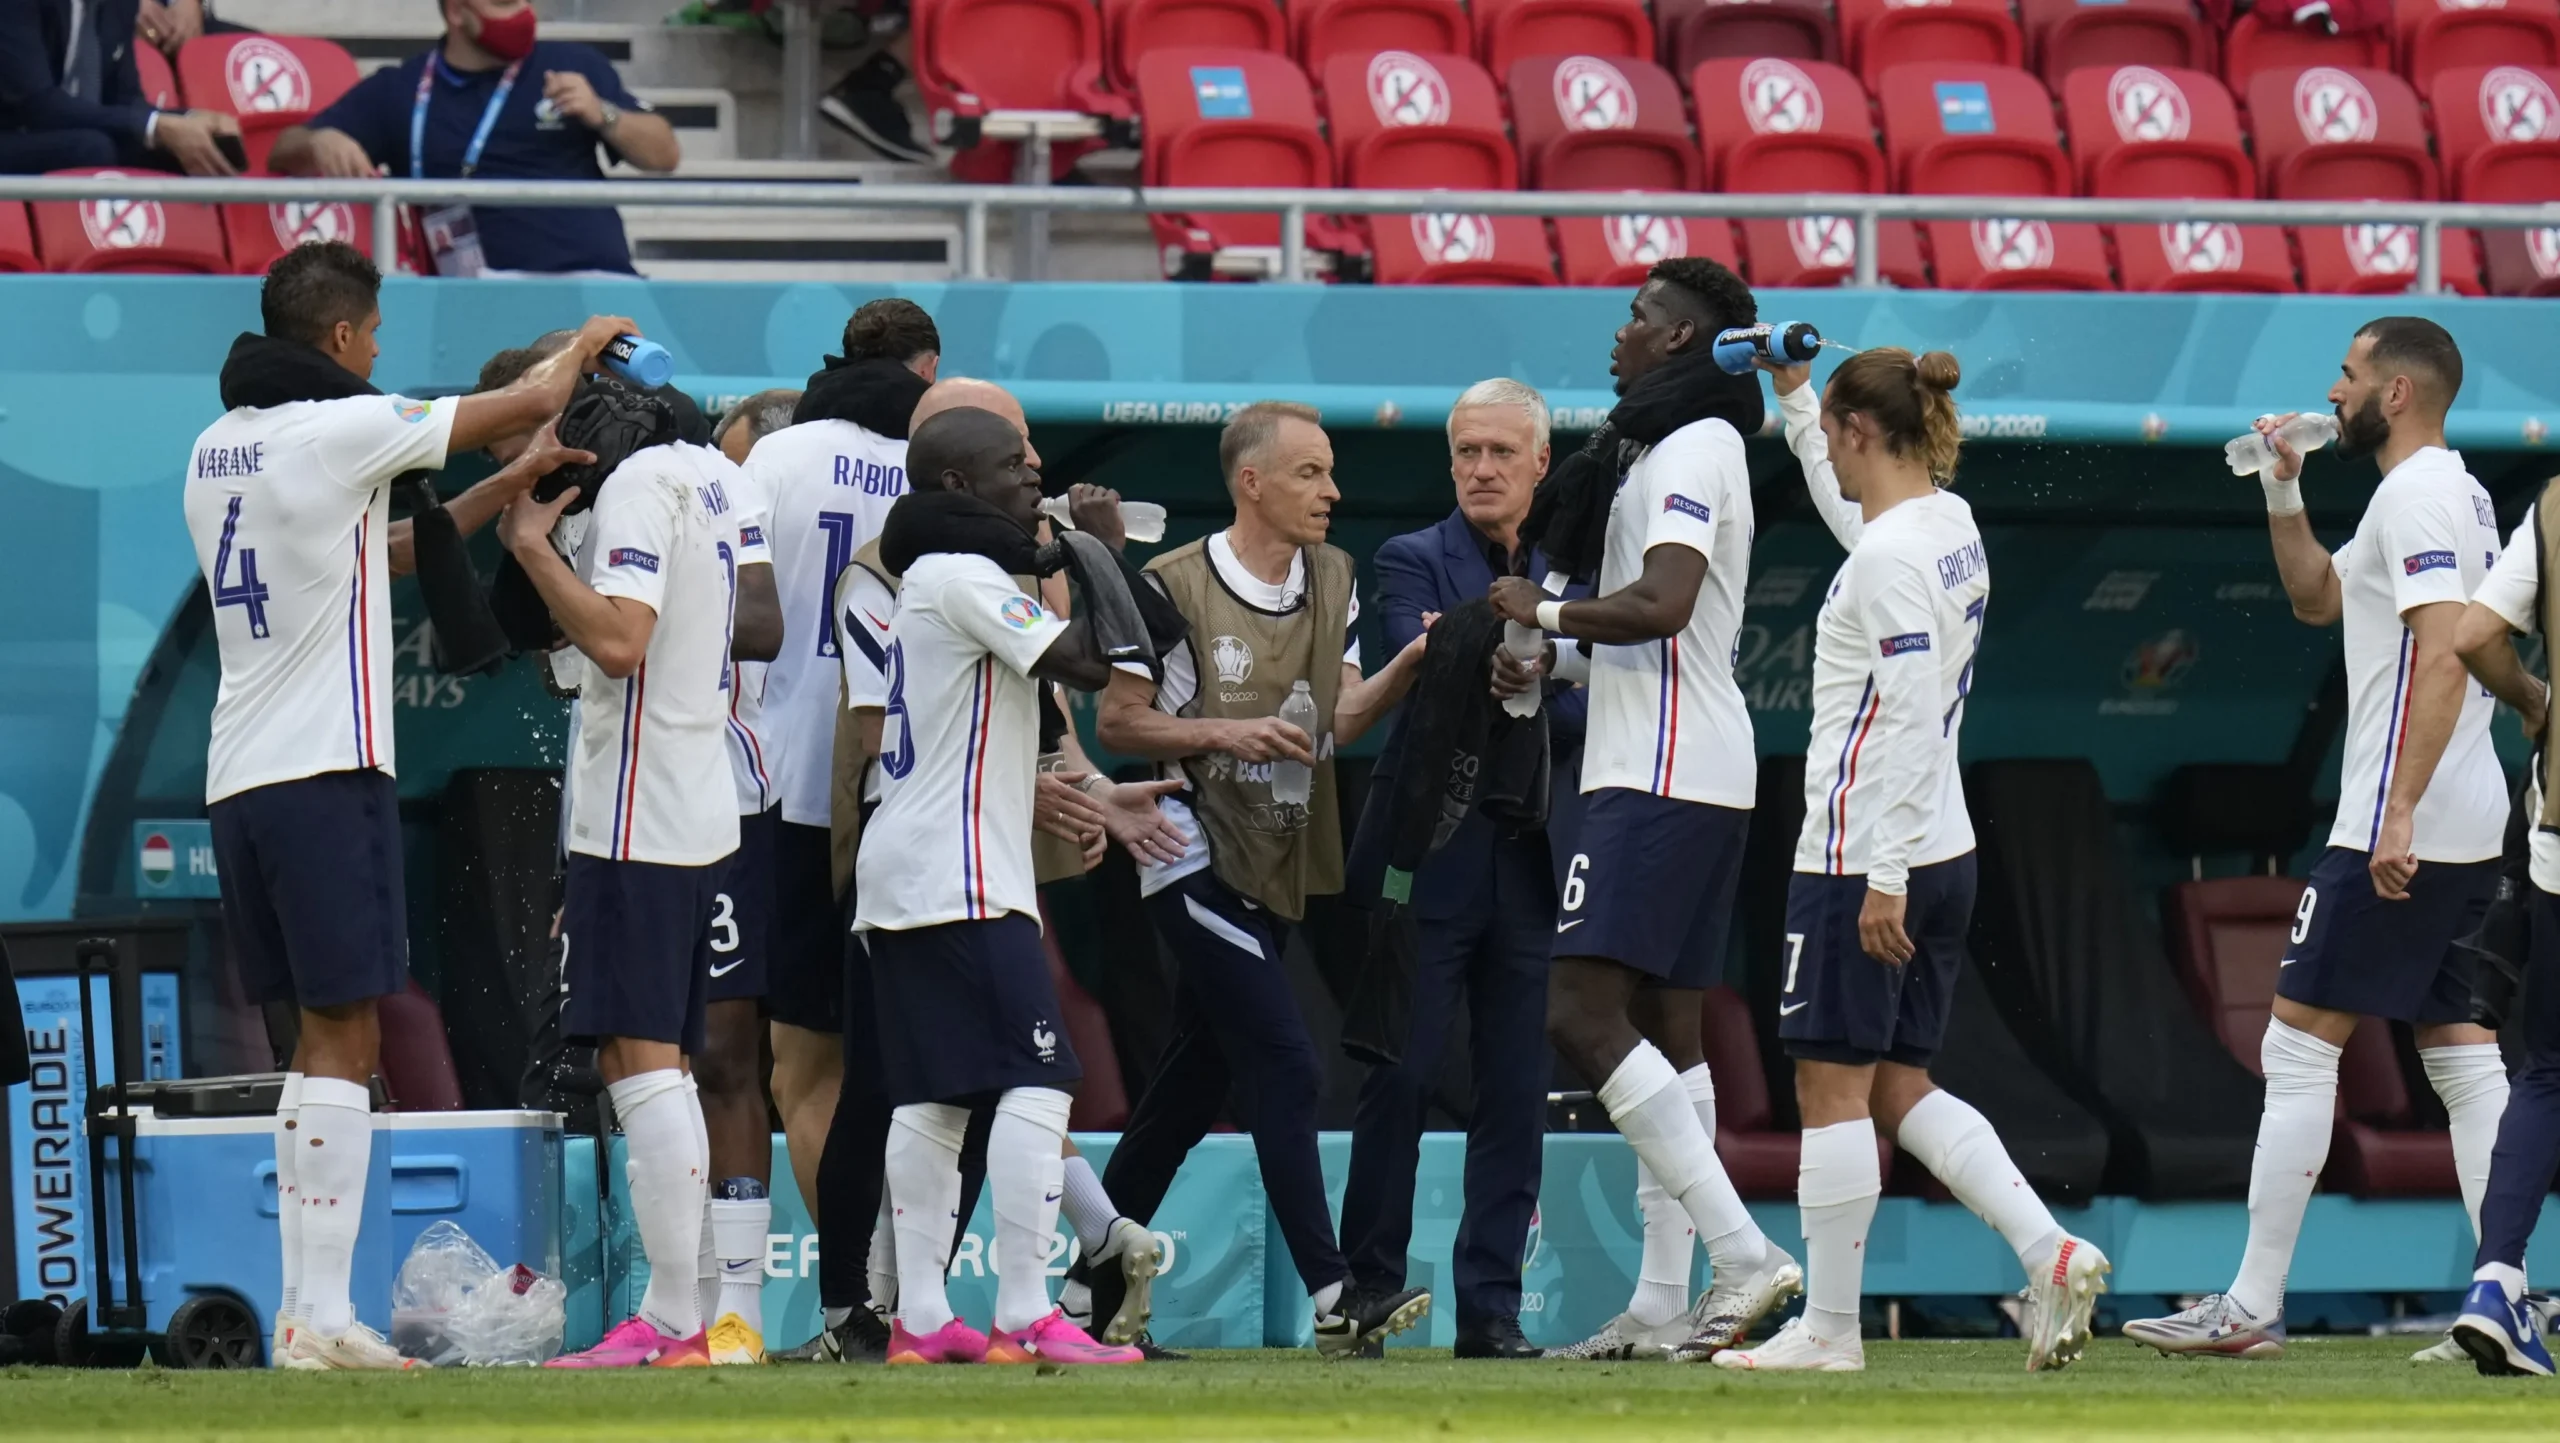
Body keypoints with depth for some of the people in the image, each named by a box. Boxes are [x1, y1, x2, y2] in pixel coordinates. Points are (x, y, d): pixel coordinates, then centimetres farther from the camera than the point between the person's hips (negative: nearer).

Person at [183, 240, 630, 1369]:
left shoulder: (217, 449, 15)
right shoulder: (337, 429, -9)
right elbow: (532, 401, 1)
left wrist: (502, 489, 24)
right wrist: (582, 345, 22)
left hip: (238, 773, 8)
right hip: (325, 771, -8)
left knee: (320, 1041, 12)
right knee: (344, 1041, -8)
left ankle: (306, 1309, 8)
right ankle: (320, 1313, -14)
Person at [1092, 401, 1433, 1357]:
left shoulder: (1331, 581, 10)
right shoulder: (1177, 587, -9)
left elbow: (1342, 720, 5)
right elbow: (1118, 723, -7)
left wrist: (1410, 665, -12)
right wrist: (1223, 734, -20)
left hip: (1276, 865, 7)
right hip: (1194, 856, -7)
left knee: (1193, 1083, 11)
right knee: (1284, 1066, -16)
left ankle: (1095, 1288, 20)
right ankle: (1332, 1297, -19)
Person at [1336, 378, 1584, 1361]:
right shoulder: (1411, 563, 5)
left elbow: (1585, 709, 3)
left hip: (1534, 865, 3)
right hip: (1430, 863, -3)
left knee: (1516, 1096, 2)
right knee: (1399, 1084, -5)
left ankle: (1491, 1306, 5)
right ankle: (1368, 1289, 2)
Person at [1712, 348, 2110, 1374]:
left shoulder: (1889, 556, -17)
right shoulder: (1948, 524, 11)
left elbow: (1909, 721, -22)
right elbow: (1846, 508, 36)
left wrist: (1883, 878, -22)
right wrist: (1793, 393, 39)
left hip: (1863, 858, -9)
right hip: (1942, 855, 9)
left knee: (1831, 1087, -1)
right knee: (1899, 1088, 13)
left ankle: (1828, 1327, 3)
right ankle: (2050, 1252, 1)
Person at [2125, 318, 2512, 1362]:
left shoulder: (2419, 496, -12)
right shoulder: (2457, 495, 20)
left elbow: (2444, 658, -23)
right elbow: (2318, 599, 33)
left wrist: (2400, 812, -28)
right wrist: (2283, 493, 19)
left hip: (2400, 833, -10)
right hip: (2466, 833, 10)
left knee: (2299, 1044, -7)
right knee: (2463, 1054, 8)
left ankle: (2252, 1308, -7)